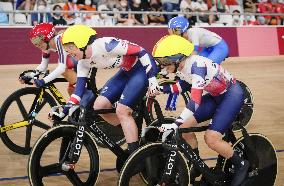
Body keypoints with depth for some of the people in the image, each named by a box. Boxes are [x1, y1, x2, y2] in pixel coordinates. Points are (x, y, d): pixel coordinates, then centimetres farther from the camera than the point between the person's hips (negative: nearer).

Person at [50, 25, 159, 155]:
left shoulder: (105, 45, -27)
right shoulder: (83, 62, -2)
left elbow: (141, 51, -26)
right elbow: (79, 88, 3)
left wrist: (152, 79, -28)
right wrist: (63, 113, -3)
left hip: (142, 69, -8)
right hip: (126, 71, 8)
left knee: (122, 110, -18)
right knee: (99, 106, -2)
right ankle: (131, 135, 14)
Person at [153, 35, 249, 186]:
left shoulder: (196, 65, -31)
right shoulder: (183, 65, -6)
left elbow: (195, 100, -39)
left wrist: (175, 124, -45)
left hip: (232, 94, -8)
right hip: (216, 95, 8)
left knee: (211, 139, -18)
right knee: (185, 127, -3)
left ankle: (241, 165, 7)